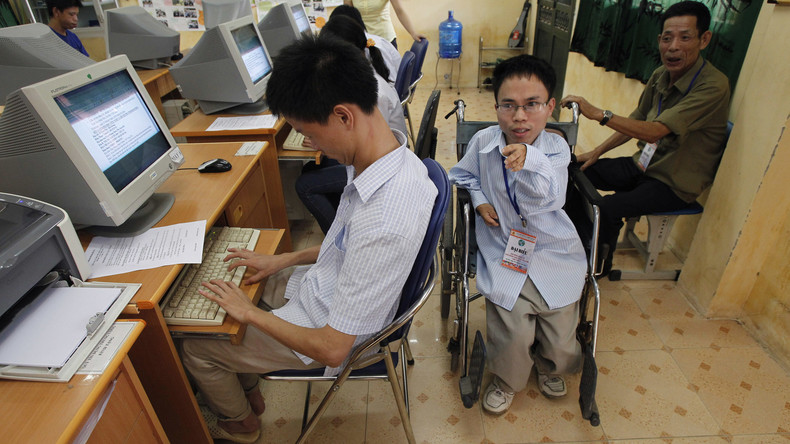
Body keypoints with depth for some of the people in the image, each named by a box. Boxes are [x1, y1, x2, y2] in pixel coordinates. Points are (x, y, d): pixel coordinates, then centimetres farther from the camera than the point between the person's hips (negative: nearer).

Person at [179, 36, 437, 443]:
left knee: (194, 347, 9)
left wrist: (250, 313, -15)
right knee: (225, 287, 23)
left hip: (324, 326, -8)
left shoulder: (383, 225, -40)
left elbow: (331, 348, -29)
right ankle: (248, 392, 44)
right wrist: (287, 259, 7)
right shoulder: (388, 155, -11)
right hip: (324, 285, 8)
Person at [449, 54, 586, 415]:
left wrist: (529, 160, -46)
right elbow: (462, 175, 16)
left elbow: (549, 199, -27)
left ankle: (550, 369, 42)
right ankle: (506, 380, 24)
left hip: (554, 254, 1)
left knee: (561, 342, 2)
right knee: (513, 338, -13)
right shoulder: (483, 143, -5)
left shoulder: (556, 148, -7)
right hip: (504, 257, 0)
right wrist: (479, 199, -3)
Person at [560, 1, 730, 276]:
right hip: (642, 165, 7)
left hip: (673, 183, -7)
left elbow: (655, 131, -34)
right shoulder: (660, 75, 0)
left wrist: (599, 114, -40)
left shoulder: (713, 86, -24)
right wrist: (597, 152, 4)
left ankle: (600, 267, 1)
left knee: (608, 208, -28)